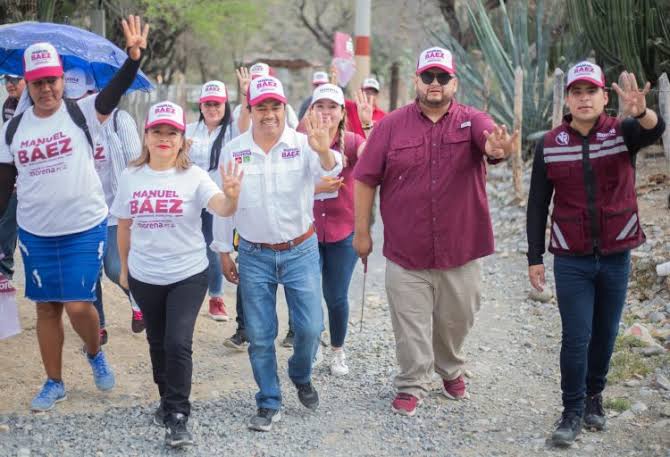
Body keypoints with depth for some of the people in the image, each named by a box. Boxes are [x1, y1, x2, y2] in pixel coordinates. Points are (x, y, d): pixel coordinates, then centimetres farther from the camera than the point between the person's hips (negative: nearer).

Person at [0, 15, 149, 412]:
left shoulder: (82, 114, -7)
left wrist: (134, 57, -43)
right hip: (35, 233, 4)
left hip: (85, 229, -3)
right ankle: (54, 383, 25)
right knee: (46, 306, 11)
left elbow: (116, 90, -25)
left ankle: (96, 354, 25)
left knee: (78, 305, -7)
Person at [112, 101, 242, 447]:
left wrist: (231, 196, -50)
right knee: (157, 342, 18)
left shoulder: (194, 176, -11)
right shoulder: (130, 177, -1)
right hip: (144, 277, 4)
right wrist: (124, 268, 15)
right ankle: (168, 400, 38)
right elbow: (124, 226, 9)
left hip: (188, 275, -4)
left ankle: (177, 417, -1)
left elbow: (222, 209, -27)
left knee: (178, 343, -12)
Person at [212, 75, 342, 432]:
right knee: (259, 335, 5)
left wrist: (324, 151, -51)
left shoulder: (303, 144, -8)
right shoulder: (233, 151, -3)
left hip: (301, 251, -1)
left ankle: (301, 377, 33)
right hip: (254, 256, 1)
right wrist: (223, 252, 7)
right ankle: (269, 404, 20)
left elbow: (330, 171, -28)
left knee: (310, 327, 1)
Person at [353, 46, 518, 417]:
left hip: (460, 249, 1)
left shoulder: (471, 121, -3)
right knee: (411, 326, 6)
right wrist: (361, 231, 0)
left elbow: (493, 139, -26)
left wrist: (498, 149, -51)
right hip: (406, 251, -1)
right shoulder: (391, 126, -2)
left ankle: (451, 370, 43)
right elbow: (364, 179, 1)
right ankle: (412, 386, 24)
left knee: (456, 320, 18)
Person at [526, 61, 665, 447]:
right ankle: (574, 411, 9)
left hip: (616, 257, 1)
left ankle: (595, 395, 32)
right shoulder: (550, 145, -2)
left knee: (605, 333, 12)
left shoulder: (623, 132, -5)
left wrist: (640, 111, -53)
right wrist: (535, 258, -1)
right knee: (576, 337, -2)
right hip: (571, 260, 0)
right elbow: (538, 204, 2)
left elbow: (656, 130, -30)